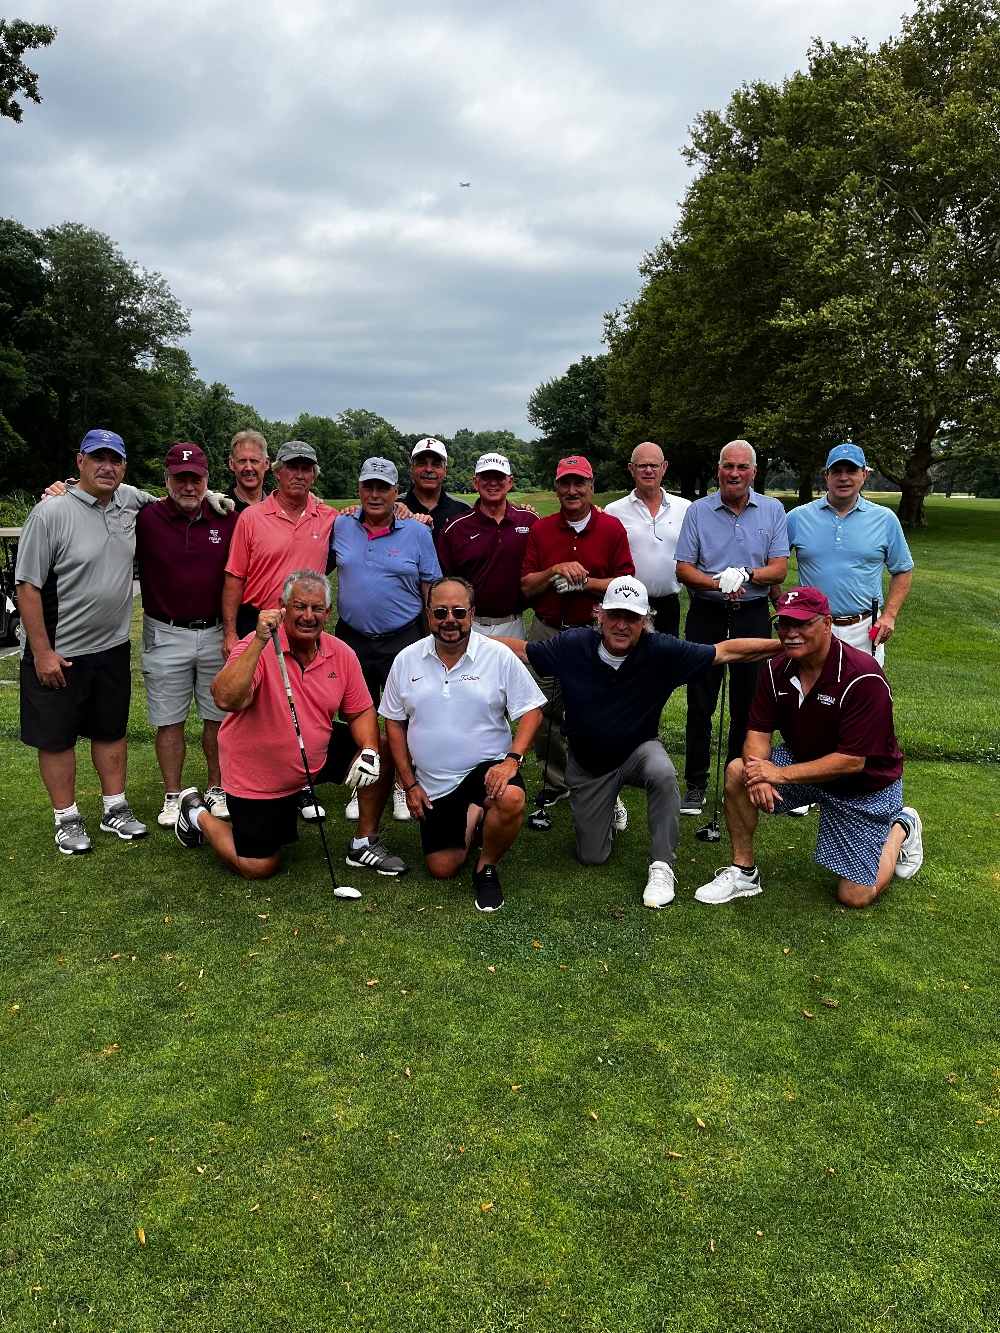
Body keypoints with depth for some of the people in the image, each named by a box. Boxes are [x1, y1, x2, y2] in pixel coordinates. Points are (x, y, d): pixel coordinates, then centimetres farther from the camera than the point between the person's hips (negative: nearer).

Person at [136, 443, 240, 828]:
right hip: (166, 635, -1)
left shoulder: (227, 520, 0)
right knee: (169, 721, 7)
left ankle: (217, 790, 26)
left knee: (218, 716, 11)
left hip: (216, 633, 2)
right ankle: (173, 796, 21)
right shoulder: (145, 518, -5)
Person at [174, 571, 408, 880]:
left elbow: (360, 712, 3)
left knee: (381, 752, -8)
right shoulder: (258, 648, -23)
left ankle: (364, 844, 9)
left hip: (316, 758, 5)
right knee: (257, 868, -2)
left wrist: (370, 750, -17)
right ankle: (197, 813, 26)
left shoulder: (341, 654, -7)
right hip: (257, 778, -5)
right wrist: (259, 641, -44)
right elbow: (226, 700, -39)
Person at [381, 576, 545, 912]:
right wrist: (409, 784, 2)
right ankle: (470, 815, 33)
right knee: (443, 869, 2)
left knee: (511, 799, -36)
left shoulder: (499, 656, -7)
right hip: (433, 782, 3)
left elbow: (531, 710, -5)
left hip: (486, 768, -2)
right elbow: (394, 722, 7)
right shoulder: (407, 661, 0)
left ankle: (487, 868, -6)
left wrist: (512, 759, -21)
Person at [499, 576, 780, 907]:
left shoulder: (662, 651, -21)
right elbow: (519, 649, -7)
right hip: (587, 764, 2)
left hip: (638, 751, -1)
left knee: (663, 773, -39)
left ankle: (662, 866, -18)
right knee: (592, 857, 8)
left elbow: (727, 651, -20)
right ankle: (609, 810, 44)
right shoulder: (573, 646, -18)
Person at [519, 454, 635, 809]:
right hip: (546, 633, 3)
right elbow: (527, 587, 3)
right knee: (545, 714, 8)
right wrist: (555, 572, -14)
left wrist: (582, 583, -13)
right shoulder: (540, 530, 8)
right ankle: (554, 784, 24)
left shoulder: (612, 528, 2)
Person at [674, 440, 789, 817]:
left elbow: (780, 569, -1)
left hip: (753, 616, 1)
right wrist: (717, 583, -19)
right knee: (700, 703, 2)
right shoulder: (698, 511, 3)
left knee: (747, 702, 5)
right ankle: (696, 784, 12)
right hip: (706, 615, 0)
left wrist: (747, 576, -20)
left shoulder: (772, 510, 5)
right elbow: (683, 569, -1)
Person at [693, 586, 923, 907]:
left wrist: (780, 774, -33)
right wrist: (758, 774, -31)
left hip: (866, 785, -5)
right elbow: (759, 732, -9)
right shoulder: (777, 671, -10)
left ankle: (902, 827, 25)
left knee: (855, 897, -2)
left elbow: (852, 761, -30)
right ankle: (744, 873, -4)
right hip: (804, 763, 5)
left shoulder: (863, 678, -29)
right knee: (737, 772, -21)